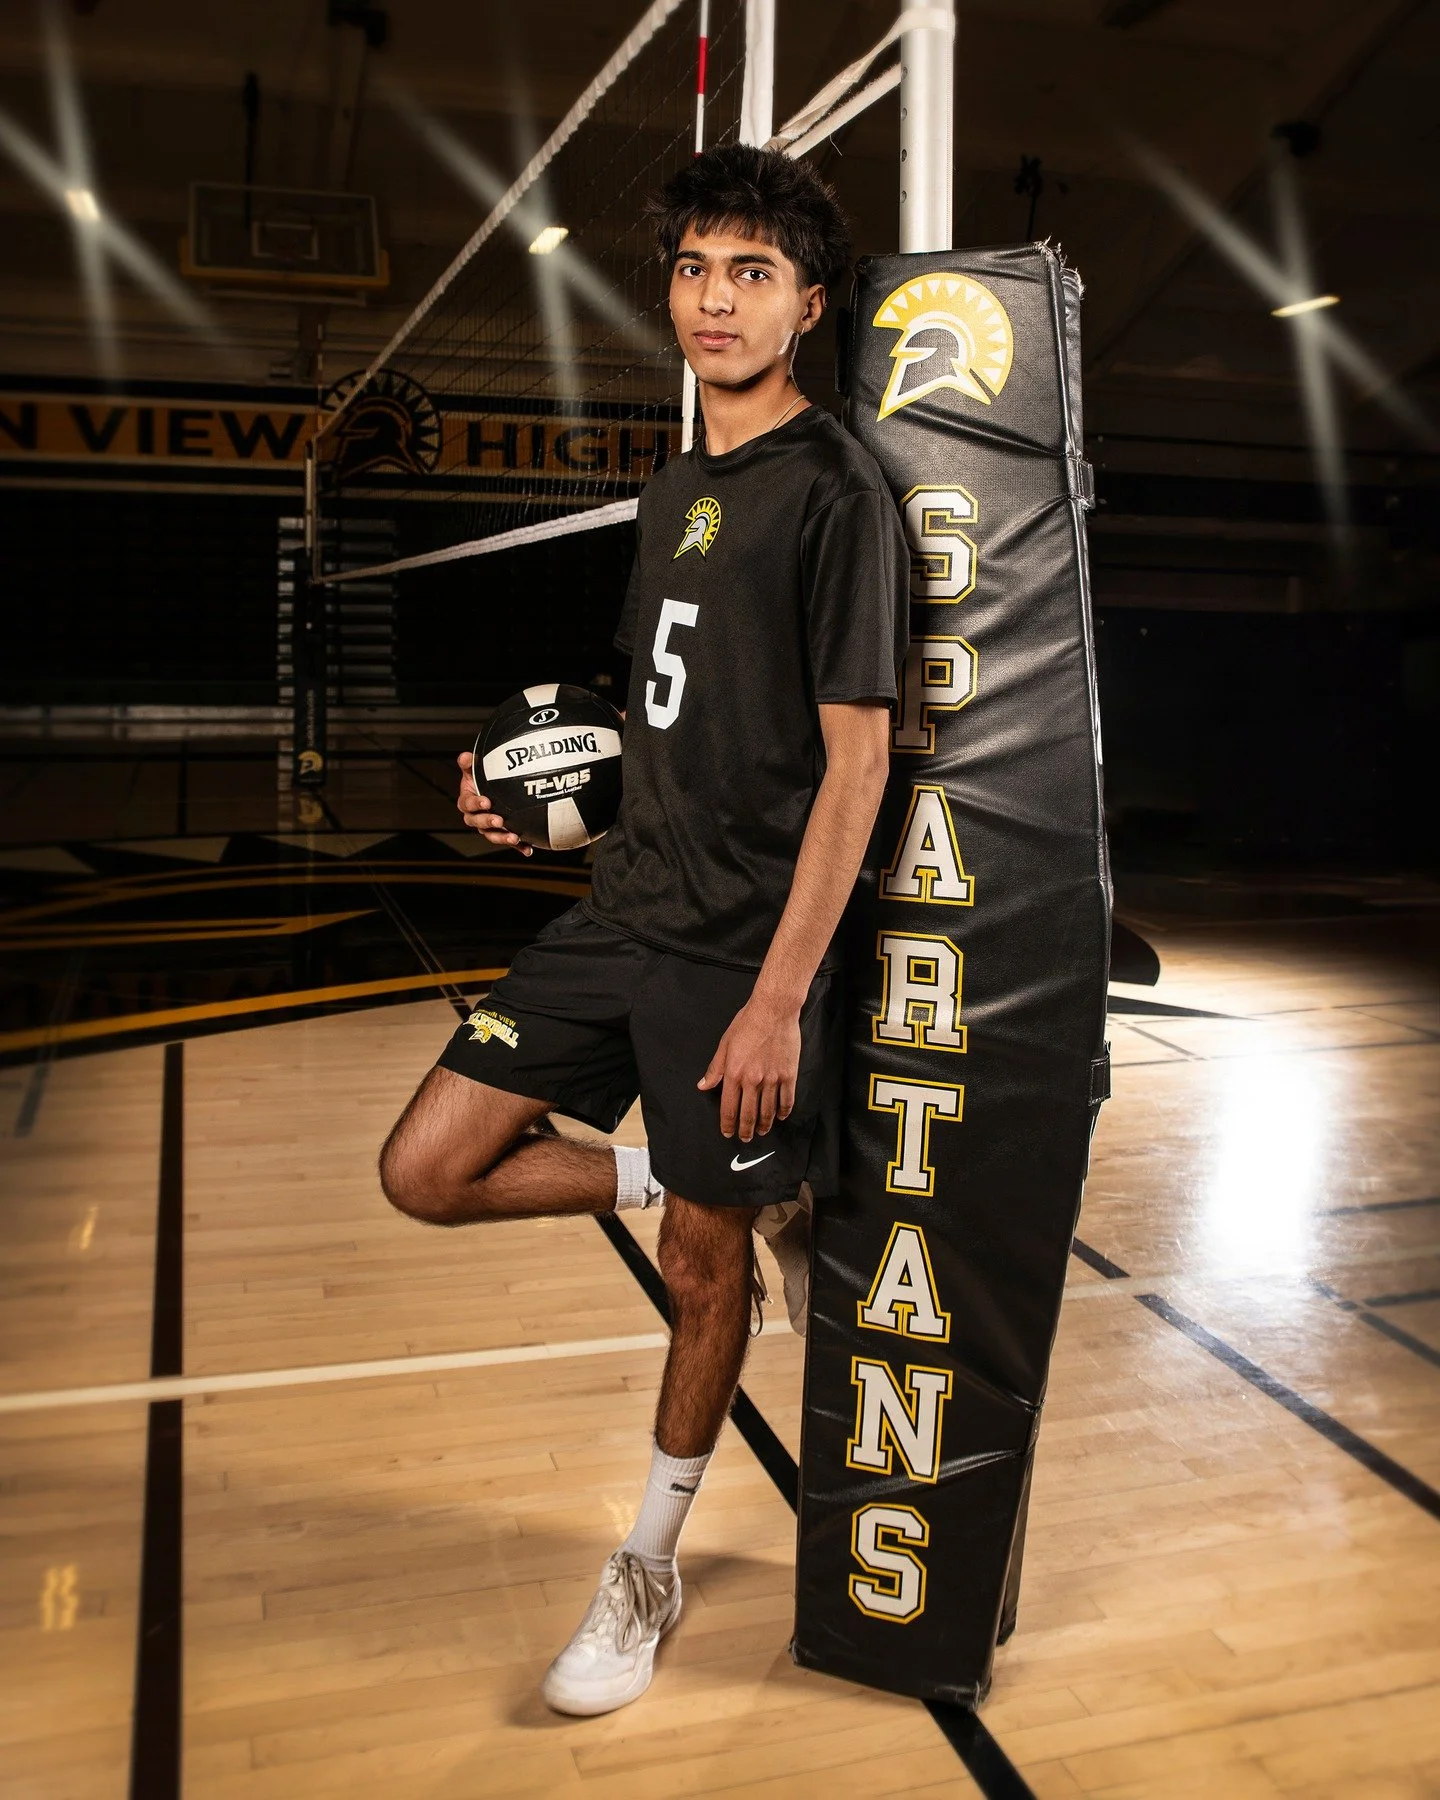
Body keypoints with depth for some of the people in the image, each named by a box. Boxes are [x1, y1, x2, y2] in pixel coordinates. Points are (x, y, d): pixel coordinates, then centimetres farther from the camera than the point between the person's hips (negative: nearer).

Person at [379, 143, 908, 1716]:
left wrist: (778, 994, -19)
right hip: (621, 913, 7)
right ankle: (709, 1183, 24)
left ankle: (647, 1576, 30)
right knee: (428, 1170, 4)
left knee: (703, 1266, 8)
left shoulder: (835, 490, -10)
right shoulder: (674, 492, 14)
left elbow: (855, 757, -15)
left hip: (741, 948, -7)